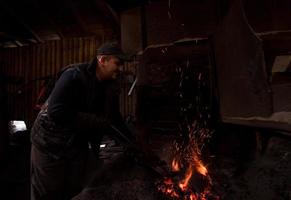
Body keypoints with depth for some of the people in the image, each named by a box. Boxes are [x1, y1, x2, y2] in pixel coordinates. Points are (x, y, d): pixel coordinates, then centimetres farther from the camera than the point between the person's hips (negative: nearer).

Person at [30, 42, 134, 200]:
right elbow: (56, 112, -30)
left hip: (78, 144, 6)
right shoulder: (75, 75, -22)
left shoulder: (110, 87, 0)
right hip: (51, 144, -6)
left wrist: (131, 140, 4)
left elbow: (115, 117, 10)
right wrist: (98, 122, -26)